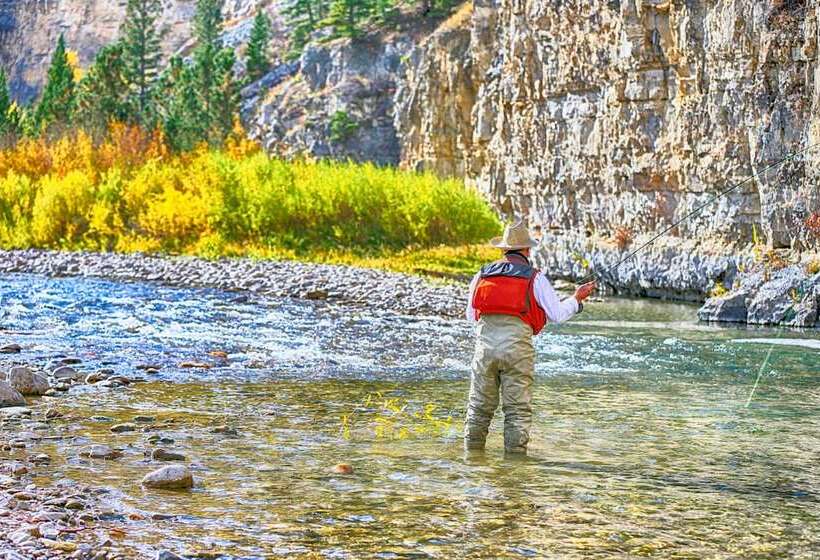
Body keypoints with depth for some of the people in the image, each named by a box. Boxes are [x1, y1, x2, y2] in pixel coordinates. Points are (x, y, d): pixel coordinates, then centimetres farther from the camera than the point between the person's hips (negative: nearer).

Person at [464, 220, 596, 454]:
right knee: (518, 409, 2)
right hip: (517, 347, -3)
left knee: (480, 407, 10)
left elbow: (471, 316, 19)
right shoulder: (534, 277, 3)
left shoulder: (482, 274, 12)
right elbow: (558, 315, 3)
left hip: (485, 345, 3)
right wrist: (577, 299, 20)